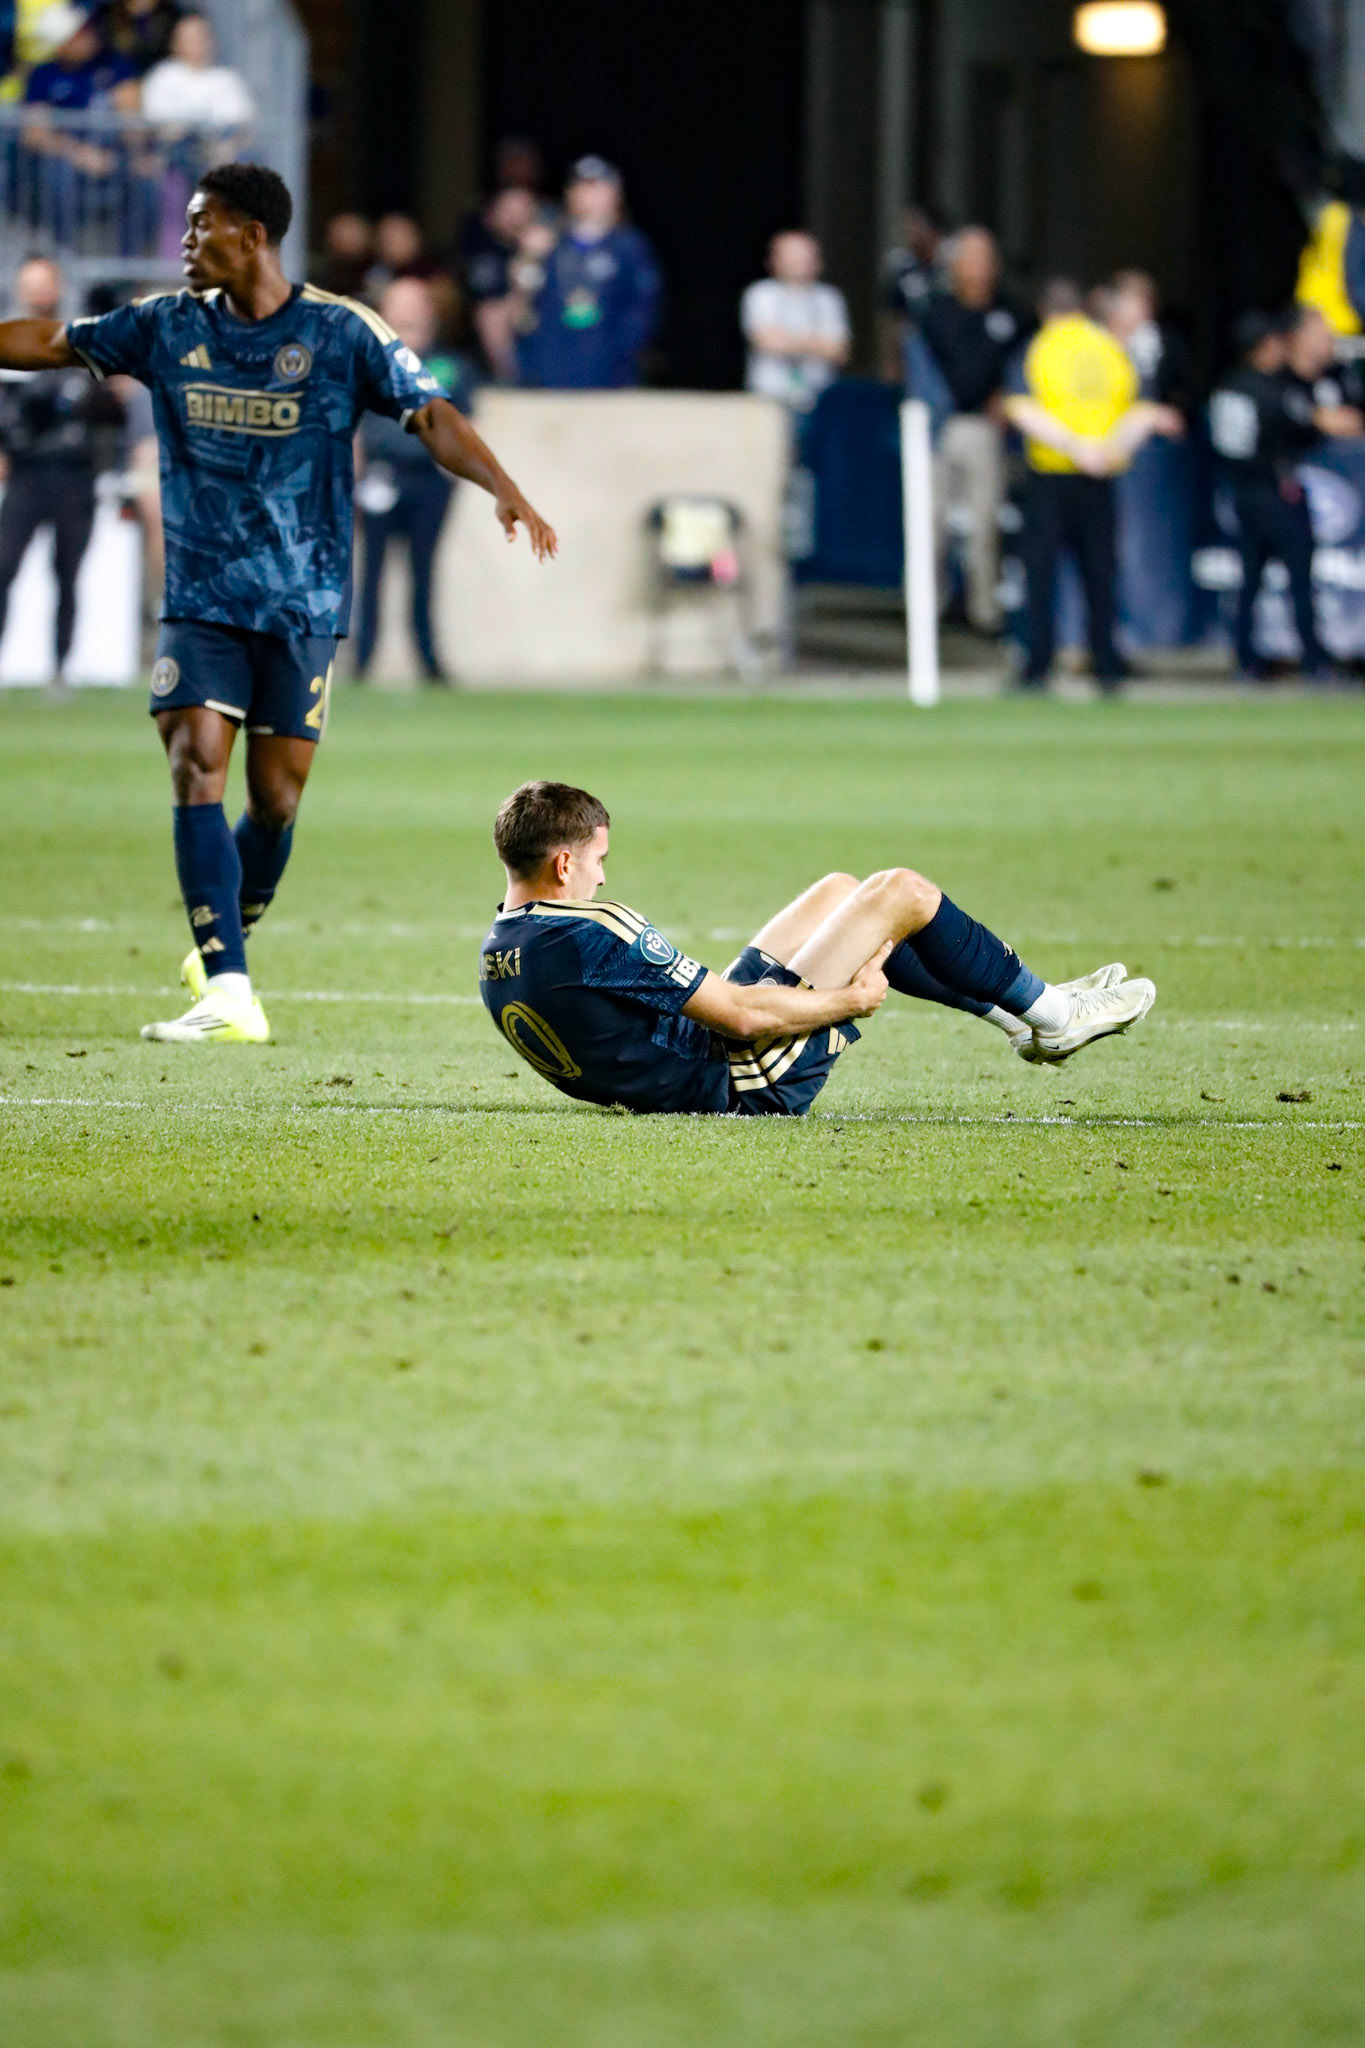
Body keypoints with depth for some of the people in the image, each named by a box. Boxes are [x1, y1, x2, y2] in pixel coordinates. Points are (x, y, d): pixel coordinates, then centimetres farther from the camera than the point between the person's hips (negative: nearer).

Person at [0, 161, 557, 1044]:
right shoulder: (167, 326, 4)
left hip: (303, 605, -2)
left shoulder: (342, 332, -5)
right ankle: (228, 994, -20)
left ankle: (226, 948, 30)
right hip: (200, 599, 2)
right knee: (197, 771, -15)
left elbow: (432, 416, -11)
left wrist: (507, 492, -25)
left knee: (276, 799, 2)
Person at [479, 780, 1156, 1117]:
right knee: (901, 891, 0)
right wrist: (853, 999, -8)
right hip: (749, 1083, -10)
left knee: (840, 892, 21)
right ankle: (1049, 1015, 21)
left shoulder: (497, 957, 0)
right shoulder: (595, 939, -29)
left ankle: (1016, 1013, 32)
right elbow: (746, 1015, -23)